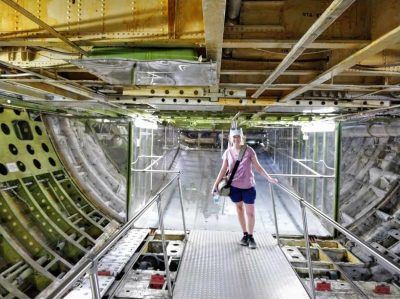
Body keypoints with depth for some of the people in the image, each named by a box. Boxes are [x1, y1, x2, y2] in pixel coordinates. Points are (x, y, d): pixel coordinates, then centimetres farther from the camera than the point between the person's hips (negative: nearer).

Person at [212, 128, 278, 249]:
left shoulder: (249, 150, -7)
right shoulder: (228, 152, -2)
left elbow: (257, 167, -3)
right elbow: (223, 170, 5)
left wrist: (269, 178, -11)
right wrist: (216, 184, 4)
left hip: (248, 186, -2)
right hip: (234, 186, 2)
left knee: (250, 212, 1)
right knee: (239, 209, 12)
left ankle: (251, 237, 19)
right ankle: (245, 235, 27)